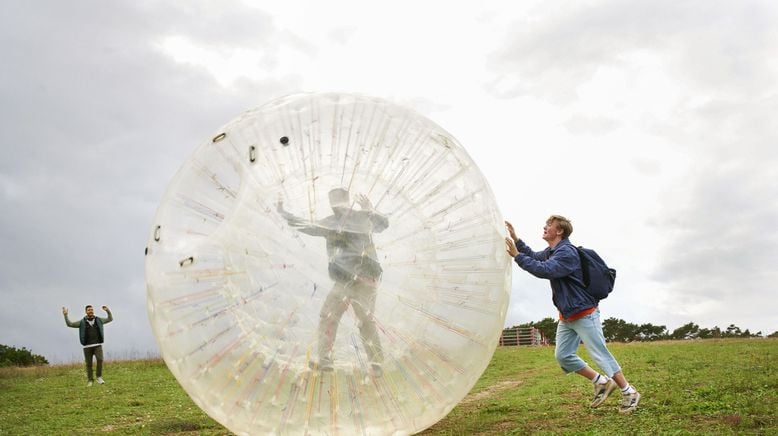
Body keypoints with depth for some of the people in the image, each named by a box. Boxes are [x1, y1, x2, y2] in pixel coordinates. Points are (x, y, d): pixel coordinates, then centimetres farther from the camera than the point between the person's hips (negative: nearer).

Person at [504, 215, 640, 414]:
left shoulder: (566, 252, -20)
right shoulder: (550, 252, 10)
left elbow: (544, 270, -33)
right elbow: (534, 257, 27)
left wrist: (517, 256, -30)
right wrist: (515, 238, 14)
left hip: (584, 313, -9)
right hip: (566, 316, 10)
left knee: (601, 355, -6)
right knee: (563, 356, 7)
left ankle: (629, 393, 7)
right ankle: (602, 382, 19)